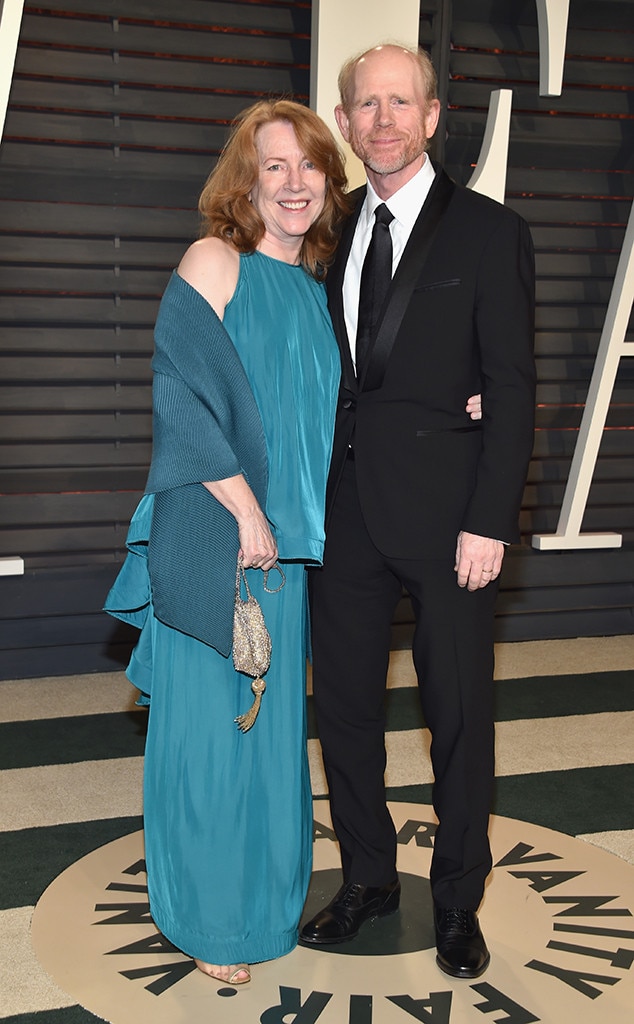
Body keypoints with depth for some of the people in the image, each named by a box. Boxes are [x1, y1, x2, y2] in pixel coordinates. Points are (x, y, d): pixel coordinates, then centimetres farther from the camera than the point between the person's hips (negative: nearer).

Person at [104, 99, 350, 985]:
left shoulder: (316, 284, 12)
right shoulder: (215, 262, -9)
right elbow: (185, 397, -15)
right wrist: (246, 510, -16)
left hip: (287, 543, 7)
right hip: (214, 538, -6)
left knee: (274, 720, 16)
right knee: (212, 722, 4)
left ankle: (267, 894, 35)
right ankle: (210, 919, 22)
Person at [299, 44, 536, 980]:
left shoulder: (489, 232, -3)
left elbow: (511, 390, -6)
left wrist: (490, 521, -12)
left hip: (444, 513, -4)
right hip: (344, 508, 5)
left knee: (460, 713, 7)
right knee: (344, 702, 12)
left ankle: (458, 900, 27)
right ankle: (368, 877, 32)